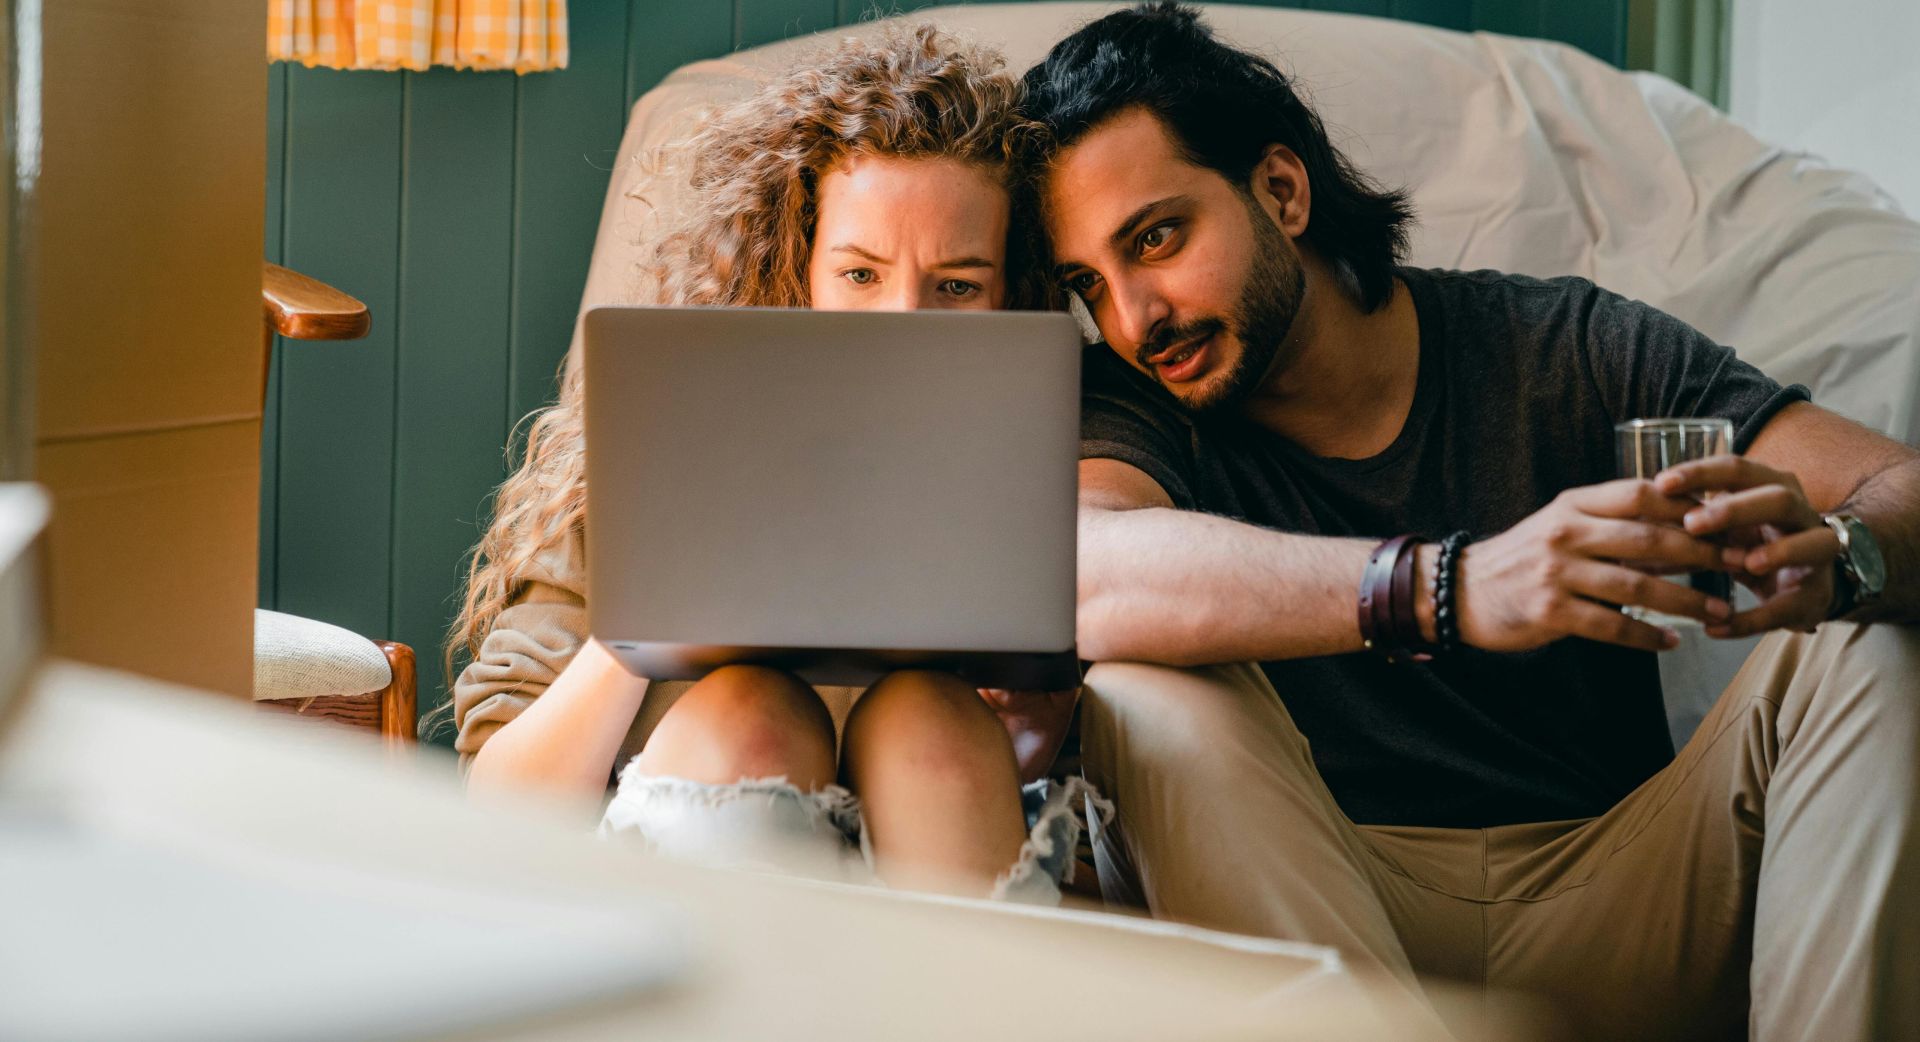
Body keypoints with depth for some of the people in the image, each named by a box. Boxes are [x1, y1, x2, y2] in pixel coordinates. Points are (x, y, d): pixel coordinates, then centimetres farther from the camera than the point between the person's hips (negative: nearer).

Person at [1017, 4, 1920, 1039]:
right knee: (1144, 689, -26)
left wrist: (1830, 557, -31)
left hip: (1611, 906, 2)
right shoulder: (1127, 409, -1)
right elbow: (1076, 578, -27)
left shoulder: (1568, 350, 4)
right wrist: (1448, 588, -40)